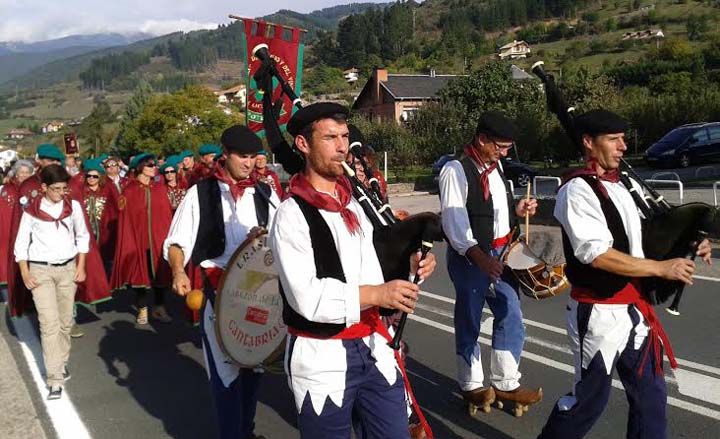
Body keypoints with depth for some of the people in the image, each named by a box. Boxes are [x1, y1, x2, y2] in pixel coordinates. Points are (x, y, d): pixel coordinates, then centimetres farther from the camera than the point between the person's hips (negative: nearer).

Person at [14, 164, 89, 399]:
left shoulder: (73, 206, 0)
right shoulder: (31, 210, -4)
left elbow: (83, 236, 8)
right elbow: (21, 244, 2)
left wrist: (81, 266, 3)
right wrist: (25, 273, -5)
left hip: (68, 268, 2)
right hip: (40, 270, -2)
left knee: (65, 321, 9)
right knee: (49, 323, -8)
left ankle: (62, 362, 31)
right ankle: (55, 379, -6)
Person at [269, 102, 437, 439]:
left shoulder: (354, 204, 10)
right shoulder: (292, 214, -14)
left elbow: (369, 274, 11)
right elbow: (307, 298, -21)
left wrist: (407, 268, -7)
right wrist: (376, 294, -24)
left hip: (373, 348, 6)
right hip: (321, 360, -6)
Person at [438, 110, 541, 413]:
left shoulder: (495, 166, 11)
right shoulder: (456, 170, -15)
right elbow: (454, 221, -24)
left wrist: (516, 211, 3)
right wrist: (479, 257, -35)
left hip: (500, 254, 8)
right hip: (469, 258, -8)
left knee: (511, 317, 12)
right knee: (469, 323, 7)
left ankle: (505, 383, 27)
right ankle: (472, 386, 24)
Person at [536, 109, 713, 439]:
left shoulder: (618, 186, 11)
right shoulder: (577, 190, -17)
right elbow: (597, 255, -24)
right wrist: (662, 268, -20)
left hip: (634, 309, 9)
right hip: (598, 313, -8)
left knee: (651, 395, 16)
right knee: (590, 398, 6)